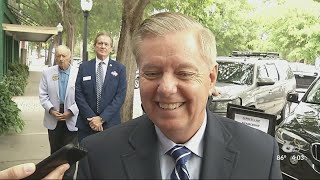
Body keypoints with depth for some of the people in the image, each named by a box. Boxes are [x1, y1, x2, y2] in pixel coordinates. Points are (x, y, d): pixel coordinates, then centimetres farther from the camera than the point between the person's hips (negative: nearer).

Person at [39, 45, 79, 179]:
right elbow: (43, 95, 2)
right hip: (53, 119, 3)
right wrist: (51, 109, -12)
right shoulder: (47, 73, 3)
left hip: (72, 119, -3)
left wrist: (71, 111, -16)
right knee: (55, 150, 17)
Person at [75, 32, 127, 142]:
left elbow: (120, 96, -4)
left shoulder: (120, 69, 2)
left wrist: (102, 118, -11)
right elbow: (78, 94, 1)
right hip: (86, 123, 1)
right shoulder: (84, 67, 6)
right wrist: (91, 117, -9)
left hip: (110, 123, -1)